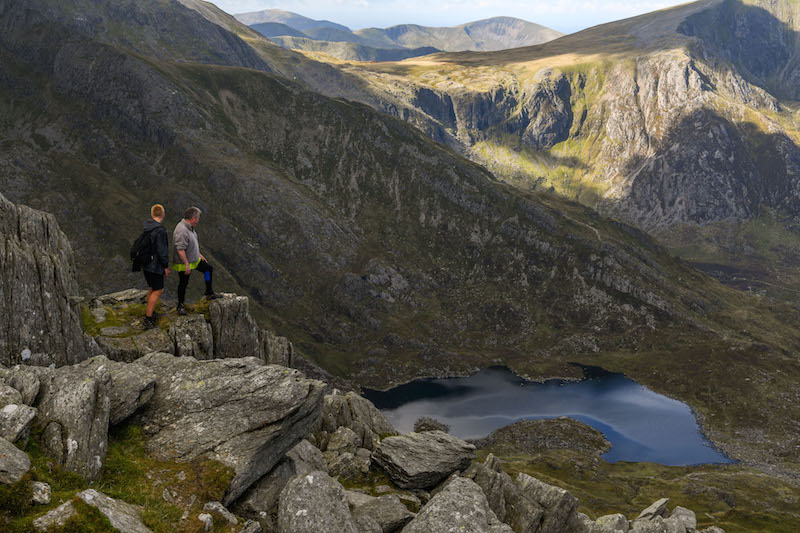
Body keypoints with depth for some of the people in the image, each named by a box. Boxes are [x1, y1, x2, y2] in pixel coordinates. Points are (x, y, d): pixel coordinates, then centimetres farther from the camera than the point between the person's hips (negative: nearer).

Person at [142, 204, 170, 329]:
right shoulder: (160, 231, -23)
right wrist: (166, 266, -12)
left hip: (145, 264, 9)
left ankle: (150, 313, 31)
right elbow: (162, 251, -23)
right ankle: (148, 319, -1)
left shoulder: (146, 227, 5)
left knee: (153, 288, 21)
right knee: (157, 291, -1)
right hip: (155, 266, -9)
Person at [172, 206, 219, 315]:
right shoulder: (182, 231, -30)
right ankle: (180, 305, 22)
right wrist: (187, 264, -28)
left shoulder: (189, 227, 3)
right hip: (183, 264, -10)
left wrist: (199, 254, 20)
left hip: (194, 259, 10)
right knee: (183, 284, 5)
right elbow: (180, 249, -31)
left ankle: (209, 293, 26)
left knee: (208, 269, 16)